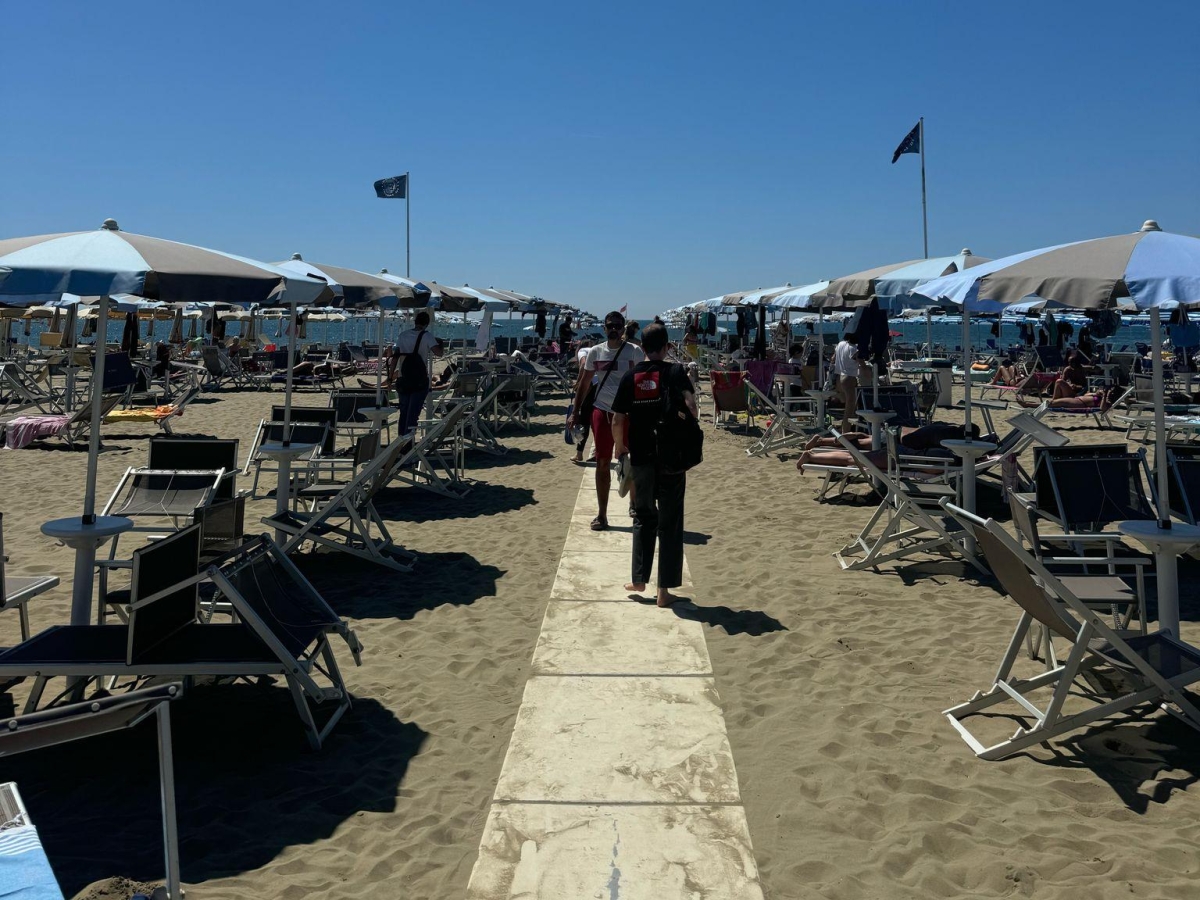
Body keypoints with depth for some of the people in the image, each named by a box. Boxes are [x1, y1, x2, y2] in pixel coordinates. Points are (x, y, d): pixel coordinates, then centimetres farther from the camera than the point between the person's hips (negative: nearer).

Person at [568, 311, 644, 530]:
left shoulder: (634, 352, -3)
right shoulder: (595, 352, 4)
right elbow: (584, 383, 11)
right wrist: (575, 412, 6)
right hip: (602, 411, 2)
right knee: (602, 463, 4)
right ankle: (602, 515, 11)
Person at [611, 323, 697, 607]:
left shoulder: (631, 376, 1)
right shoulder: (675, 372, -5)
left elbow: (617, 420, 0)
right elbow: (690, 404, -20)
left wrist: (619, 446, 16)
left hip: (641, 457, 2)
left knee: (644, 517, 19)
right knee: (670, 522, 5)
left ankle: (639, 579, 25)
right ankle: (665, 590, 7)